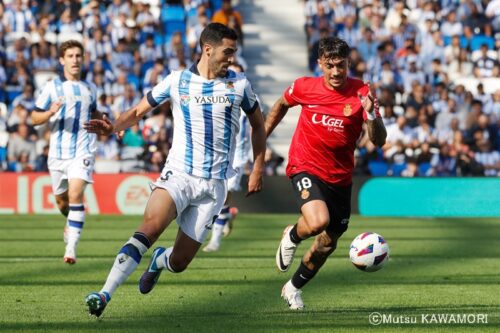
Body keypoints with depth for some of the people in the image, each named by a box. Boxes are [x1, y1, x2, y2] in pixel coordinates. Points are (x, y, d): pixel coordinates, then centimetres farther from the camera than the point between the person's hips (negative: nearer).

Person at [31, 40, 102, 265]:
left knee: (76, 194, -20)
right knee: (61, 199, 12)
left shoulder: (89, 88, 12)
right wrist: (50, 112, -20)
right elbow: (34, 118, 0)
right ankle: (71, 222, 48)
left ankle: (71, 247, -23)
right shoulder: (52, 87, 2)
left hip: (82, 151, 0)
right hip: (58, 152, 1)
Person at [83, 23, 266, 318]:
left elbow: (258, 125, 18)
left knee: (179, 262, -1)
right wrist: (113, 127, -9)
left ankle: (160, 261, 39)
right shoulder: (177, 81, 2)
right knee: (151, 226, -30)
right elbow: (139, 111, 11)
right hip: (178, 174, -1)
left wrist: (258, 170, 13)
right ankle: (105, 295, -33)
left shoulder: (239, 84, 4)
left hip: (214, 184, 1)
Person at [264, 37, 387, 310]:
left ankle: (293, 288, 37)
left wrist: (371, 115, -33)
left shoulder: (361, 93, -10)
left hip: (340, 177, 2)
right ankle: (292, 237, 7)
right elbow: (281, 105, 16)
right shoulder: (304, 87, -7)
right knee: (318, 222, -30)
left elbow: (379, 141, -15)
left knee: (327, 243, 11)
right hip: (305, 167, -2)